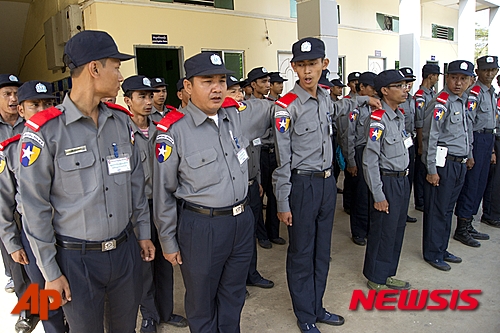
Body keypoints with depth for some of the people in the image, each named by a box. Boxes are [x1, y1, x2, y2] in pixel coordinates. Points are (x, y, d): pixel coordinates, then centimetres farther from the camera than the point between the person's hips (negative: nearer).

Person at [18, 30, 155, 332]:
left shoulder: (122, 120, 1)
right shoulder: (45, 131, -15)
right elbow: (35, 208, -10)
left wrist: (143, 232, 12)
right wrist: (51, 273, -6)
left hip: (126, 249, 4)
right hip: (77, 259, -4)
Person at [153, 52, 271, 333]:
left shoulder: (237, 114, -1)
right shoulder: (173, 130, -14)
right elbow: (163, 191, -7)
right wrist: (168, 242, -2)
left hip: (242, 221, 5)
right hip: (201, 227, -4)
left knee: (234, 297, 24)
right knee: (202, 302, 18)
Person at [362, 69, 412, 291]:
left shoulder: (399, 115, 9)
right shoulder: (378, 119, -19)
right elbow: (370, 160, -21)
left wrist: (404, 179, 13)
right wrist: (378, 195, -19)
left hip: (402, 180, 9)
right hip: (387, 182, -9)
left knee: (397, 229, 17)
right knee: (383, 231, 4)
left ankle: (387, 273, 34)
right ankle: (377, 278, 22)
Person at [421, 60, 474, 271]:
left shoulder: (463, 102, 14)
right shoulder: (441, 102, -13)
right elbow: (430, 137, -17)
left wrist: (467, 156, 16)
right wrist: (432, 169, -18)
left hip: (460, 164, 9)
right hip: (444, 164, -8)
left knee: (448, 208, 16)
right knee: (437, 210, 1)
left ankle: (442, 249, 29)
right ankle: (432, 254, 14)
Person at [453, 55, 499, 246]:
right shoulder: (474, 92, -13)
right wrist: (469, 154, -21)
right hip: (476, 139, -9)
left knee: (480, 185, 12)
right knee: (470, 184, -5)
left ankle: (468, 226, 23)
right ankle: (461, 229, 6)